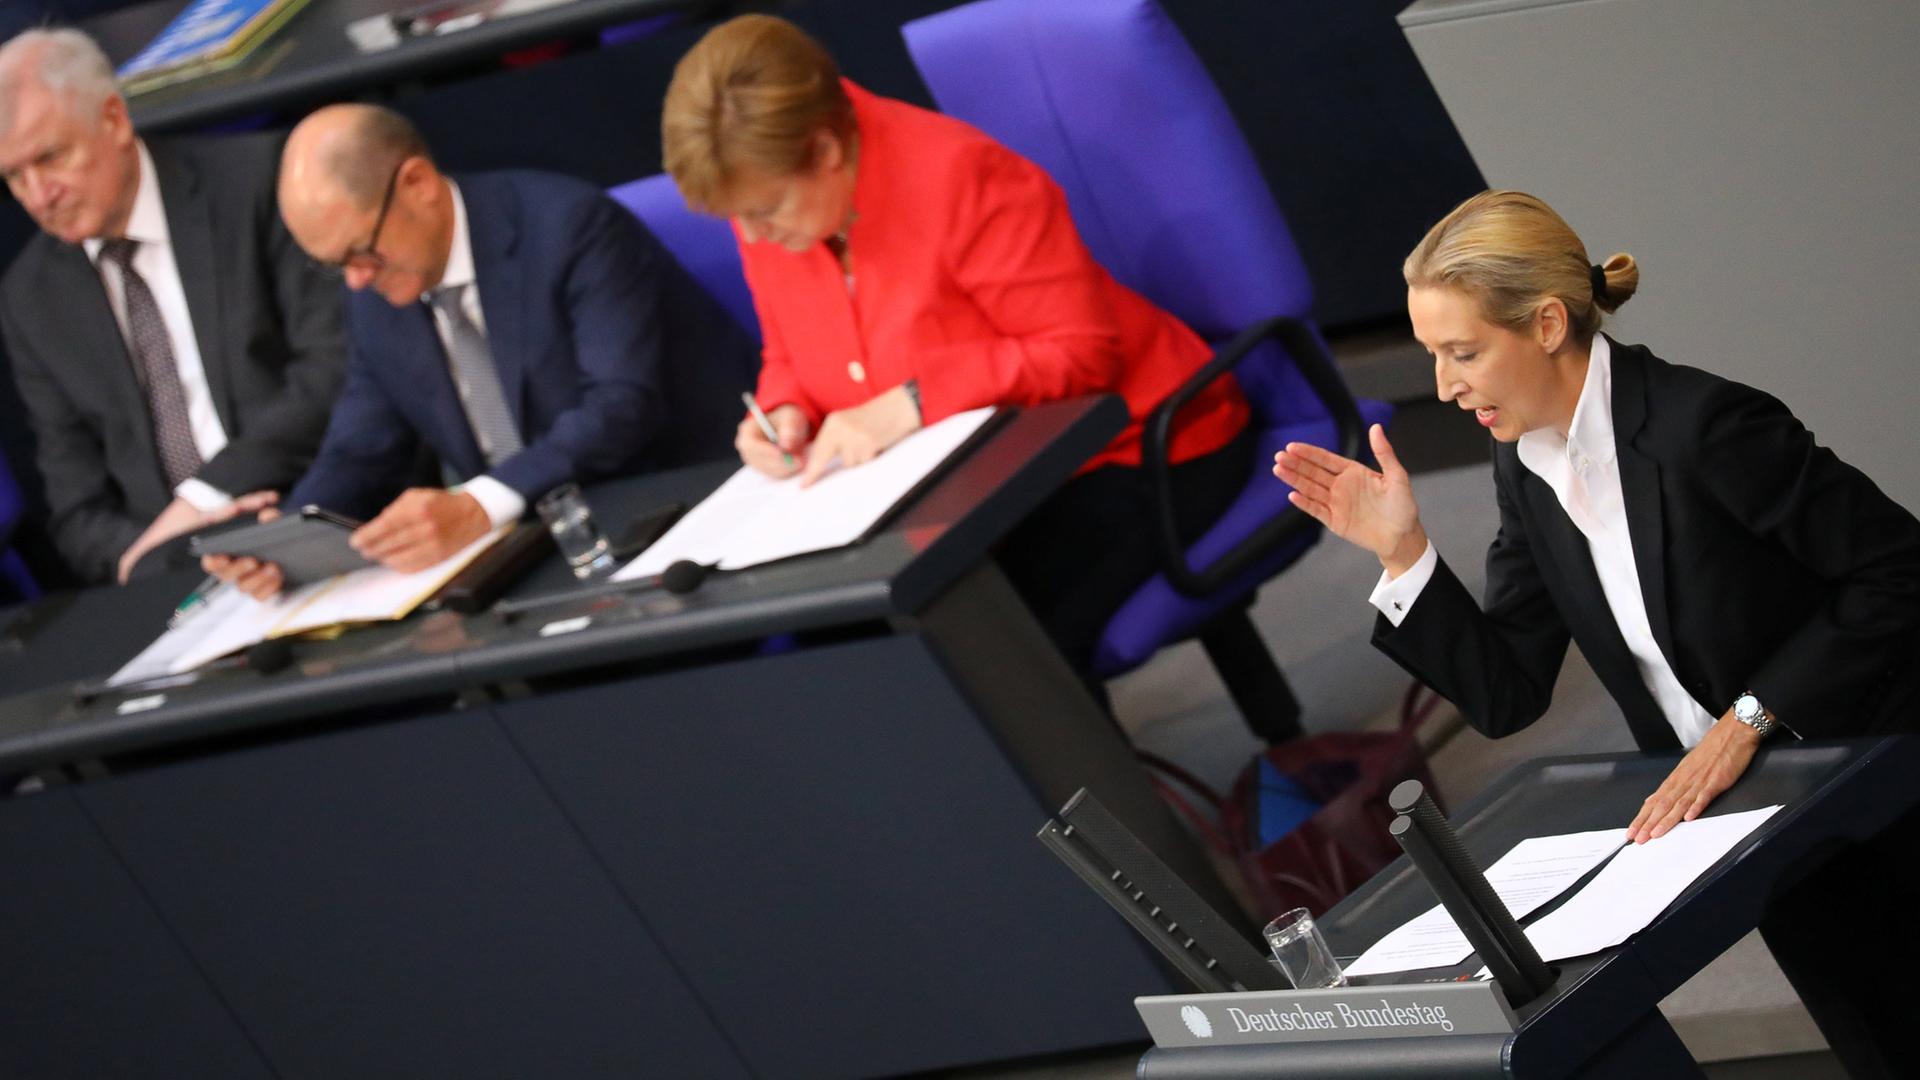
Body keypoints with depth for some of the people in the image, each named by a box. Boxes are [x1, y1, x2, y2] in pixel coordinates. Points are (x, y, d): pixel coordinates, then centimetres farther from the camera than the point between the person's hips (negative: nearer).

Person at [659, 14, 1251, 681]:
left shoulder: (958, 174, -24)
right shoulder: (767, 202, -3)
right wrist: (787, 414, -12)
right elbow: (790, 358, 12)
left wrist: (907, 405, -30)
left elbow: (1079, 354, -22)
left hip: (1127, 448, -6)